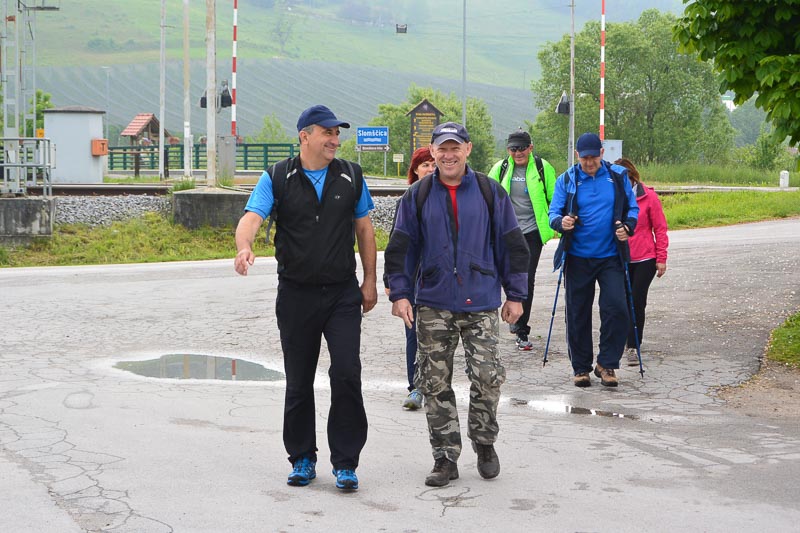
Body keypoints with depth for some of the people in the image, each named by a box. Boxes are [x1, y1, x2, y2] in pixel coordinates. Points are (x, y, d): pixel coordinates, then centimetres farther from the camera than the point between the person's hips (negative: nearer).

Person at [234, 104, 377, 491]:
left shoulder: (351, 176, 6)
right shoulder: (278, 179, -1)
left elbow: (364, 229, 13)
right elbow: (251, 216, -14)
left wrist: (370, 280, 9)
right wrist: (244, 247, -36)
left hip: (343, 293, 0)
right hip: (296, 295, 0)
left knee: (346, 374, -11)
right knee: (299, 382, 8)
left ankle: (345, 462, -1)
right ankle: (302, 459, 23)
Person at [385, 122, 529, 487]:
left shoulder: (491, 193, 5)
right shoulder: (417, 196, 6)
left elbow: (512, 245, 8)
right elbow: (400, 248, 8)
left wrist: (515, 295, 6)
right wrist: (400, 293, -1)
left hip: (481, 305, -1)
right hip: (433, 306, 1)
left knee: (488, 377, -7)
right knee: (435, 384, 2)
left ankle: (484, 443, 18)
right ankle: (445, 457, 14)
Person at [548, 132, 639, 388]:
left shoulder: (618, 176, 4)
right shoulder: (566, 180, 2)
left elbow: (632, 207, 10)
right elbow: (553, 212, -1)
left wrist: (628, 226, -12)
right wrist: (561, 222, -25)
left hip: (610, 257, 0)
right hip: (578, 258, 0)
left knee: (616, 309, -11)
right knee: (578, 314, 5)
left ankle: (607, 364, 3)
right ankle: (581, 367, 18)